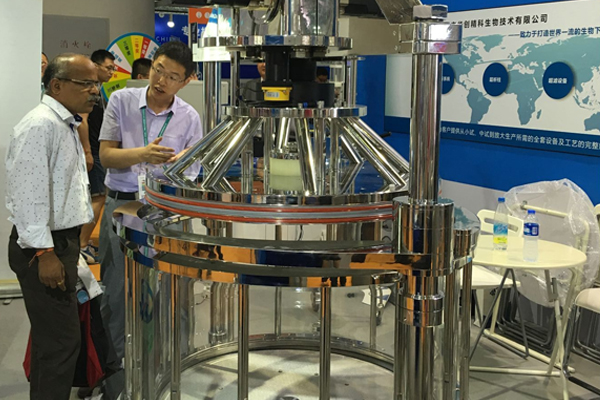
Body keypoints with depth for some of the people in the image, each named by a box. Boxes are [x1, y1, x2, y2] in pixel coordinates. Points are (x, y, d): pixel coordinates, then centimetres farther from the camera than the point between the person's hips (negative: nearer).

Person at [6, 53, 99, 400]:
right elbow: (29, 194, -22)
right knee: (62, 341, -9)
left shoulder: (67, 125, 16)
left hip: (62, 241, 10)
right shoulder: (40, 125, -16)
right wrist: (43, 253, -24)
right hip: (45, 247, -10)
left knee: (53, 336, 18)